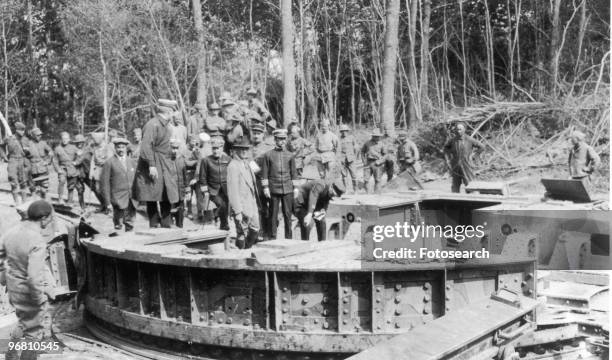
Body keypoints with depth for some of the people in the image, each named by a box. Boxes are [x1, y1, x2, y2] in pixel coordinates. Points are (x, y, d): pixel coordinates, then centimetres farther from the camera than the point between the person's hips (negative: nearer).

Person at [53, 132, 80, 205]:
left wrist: (76, 162, -2)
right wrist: (58, 170, -7)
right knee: (62, 180, -30)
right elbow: (55, 161, 6)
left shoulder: (73, 147, 6)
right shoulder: (57, 149, 3)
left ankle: (70, 202, 18)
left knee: (71, 187, 5)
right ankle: (60, 198, -23)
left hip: (72, 170, 2)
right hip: (62, 169, -2)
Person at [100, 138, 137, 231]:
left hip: (131, 200, 4)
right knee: (118, 226, -8)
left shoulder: (132, 161, 14)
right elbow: (104, 183, -4)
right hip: (118, 200, -4)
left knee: (130, 226, 5)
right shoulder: (109, 163, 0)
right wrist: (108, 202, -9)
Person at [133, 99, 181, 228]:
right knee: (152, 198, -2)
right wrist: (151, 165, -25)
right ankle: (154, 225, 6)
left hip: (166, 166, 9)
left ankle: (166, 226, 12)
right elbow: (146, 146, -21)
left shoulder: (165, 125, 14)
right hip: (154, 165, -9)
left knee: (167, 198, 5)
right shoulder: (153, 125, -15)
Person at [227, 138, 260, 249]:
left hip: (252, 206, 9)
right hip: (242, 208, -9)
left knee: (255, 230, 18)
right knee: (242, 234, 1)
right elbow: (232, 191, -21)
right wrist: (237, 212, -23)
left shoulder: (246, 164, 13)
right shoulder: (233, 166, -17)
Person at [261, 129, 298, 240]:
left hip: (288, 189, 2)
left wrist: (295, 188, 6)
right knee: (273, 215, 1)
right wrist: (265, 187, -4)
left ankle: (288, 238, 10)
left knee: (287, 214, 3)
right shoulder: (268, 155, 3)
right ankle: (273, 238, 8)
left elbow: (294, 173, 11)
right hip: (274, 189, -2)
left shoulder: (290, 155, 9)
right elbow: (264, 173, 2)